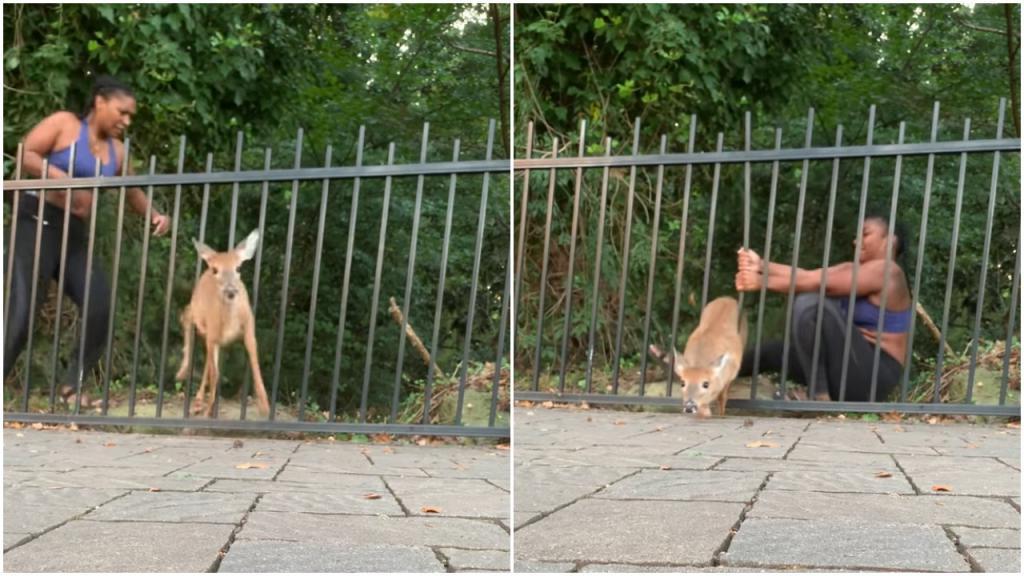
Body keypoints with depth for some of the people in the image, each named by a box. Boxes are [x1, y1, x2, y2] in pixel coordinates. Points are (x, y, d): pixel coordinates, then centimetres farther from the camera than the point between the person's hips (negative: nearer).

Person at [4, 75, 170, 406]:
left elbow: (132, 193, 27)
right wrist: (60, 176, -21)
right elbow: (25, 155, -8)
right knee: (22, 314, -16)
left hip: (75, 235, 7)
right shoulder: (64, 124, 0)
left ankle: (73, 386, 7)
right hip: (38, 224, -7)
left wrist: (155, 216, 8)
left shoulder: (116, 150, 15)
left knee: (101, 307, -6)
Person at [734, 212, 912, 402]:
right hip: (855, 367, 9)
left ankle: (818, 396, -19)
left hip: (872, 377, -9)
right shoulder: (854, 270, 14)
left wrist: (763, 282, -22)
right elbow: (807, 275, -1)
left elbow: (821, 283, -19)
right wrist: (761, 266, -15)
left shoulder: (886, 271, -11)